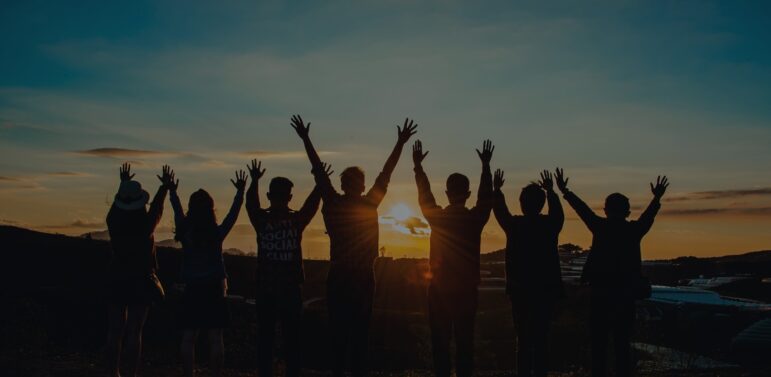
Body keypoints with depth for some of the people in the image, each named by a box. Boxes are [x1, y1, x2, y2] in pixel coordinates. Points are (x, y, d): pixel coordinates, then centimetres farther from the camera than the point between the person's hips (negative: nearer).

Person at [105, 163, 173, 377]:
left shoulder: (114, 223, -4)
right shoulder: (146, 225, -12)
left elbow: (116, 204, 18)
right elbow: (157, 208, 8)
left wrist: (124, 184, 34)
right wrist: (165, 187, 24)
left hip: (117, 281, 4)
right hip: (140, 281, -3)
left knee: (115, 330, 9)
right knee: (134, 331, -1)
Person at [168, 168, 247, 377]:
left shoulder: (185, 233, -3)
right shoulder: (218, 233, -7)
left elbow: (177, 211, 14)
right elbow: (234, 213, 5)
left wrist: (172, 191, 30)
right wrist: (240, 191, 16)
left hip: (191, 290, 1)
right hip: (215, 289, -1)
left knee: (188, 337, 6)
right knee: (215, 338, 1)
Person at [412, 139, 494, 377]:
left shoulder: (437, 217, -5)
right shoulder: (475, 219, -6)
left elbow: (424, 196, 11)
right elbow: (486, 197, 11)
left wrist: (418, 166, 22)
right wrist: (486, 166, 20)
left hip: (439, 289, 0)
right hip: (467, 289, 0)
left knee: (440, 341, 6)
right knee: (465, 341, 6)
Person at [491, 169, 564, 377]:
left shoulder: (515, 225, -5)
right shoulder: (550, 225, -4)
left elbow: (500, 211, 13)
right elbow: (557, 211, 17)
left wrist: (497, 189, 28)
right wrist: (550, 191, 30)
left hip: (519, 290, -1)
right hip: (546, 290, 1)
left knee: (523, 340, 4)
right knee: (541, 340, 4)